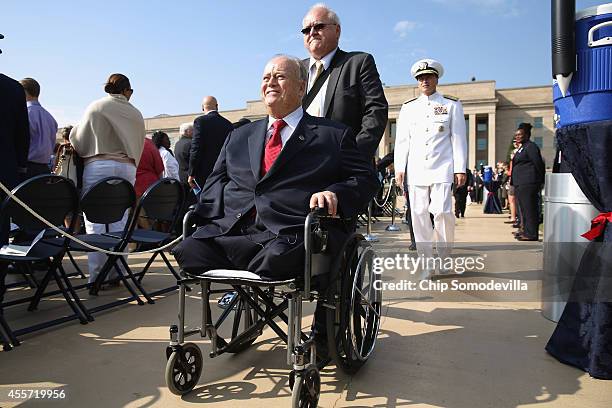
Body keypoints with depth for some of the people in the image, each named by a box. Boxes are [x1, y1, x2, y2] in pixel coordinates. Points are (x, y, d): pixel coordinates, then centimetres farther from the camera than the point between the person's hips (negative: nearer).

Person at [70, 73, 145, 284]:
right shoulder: (135, 114, 8)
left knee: (95, 223, -1)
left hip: (98, 165, -3)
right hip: (127, 167, 3)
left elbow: (78, 138, 6)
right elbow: (139, 144, 9)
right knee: (120, 222, 6)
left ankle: (97, 276, -1)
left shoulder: (97, 106, 2)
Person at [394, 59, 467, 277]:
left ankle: (444, 253, 11)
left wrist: (460, 169, -1)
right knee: (419, 214, -1)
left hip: (442, 169, -2)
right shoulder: (408, 108, 16)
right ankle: (427, 262, 8)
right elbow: (402, 140, 13)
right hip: (416, 171, 2)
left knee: (442, 210, -14)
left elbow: (458, 139, 6)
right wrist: (399, 168, 5)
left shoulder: (452, 105, 11)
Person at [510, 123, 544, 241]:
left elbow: (539, 164, -13)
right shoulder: (522, 148, 22)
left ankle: (531, 234, -7)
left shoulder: (530, 146, -9)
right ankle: (526, 231, 19)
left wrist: (541, 181, -11)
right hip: (520, 184, 11)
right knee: (524, 208, 13)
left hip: (528, 183, -11)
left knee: (529, 208, -9)